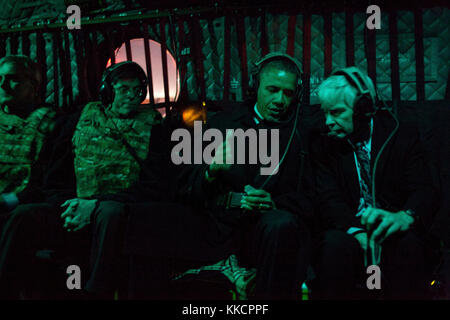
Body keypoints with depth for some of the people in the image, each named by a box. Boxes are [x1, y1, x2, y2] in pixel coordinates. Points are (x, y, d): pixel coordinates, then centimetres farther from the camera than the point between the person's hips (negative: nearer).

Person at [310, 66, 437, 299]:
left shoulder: (403, 137, 4)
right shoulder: (323, 145, 6)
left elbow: (423, 190, -7)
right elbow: (329, 199, -6)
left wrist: (405, 217, -32)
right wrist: (357, 231, -26)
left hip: (392, 235, 0)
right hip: (348, 233, 0)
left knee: (409, 242, -32)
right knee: (336, 243, -32)